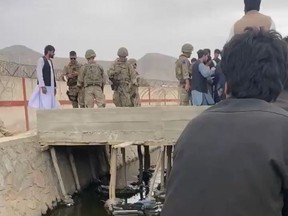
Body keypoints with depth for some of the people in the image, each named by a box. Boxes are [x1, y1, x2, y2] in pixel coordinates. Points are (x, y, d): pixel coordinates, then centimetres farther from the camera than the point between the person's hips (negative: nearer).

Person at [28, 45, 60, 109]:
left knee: (50, 106, 5)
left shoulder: (50, 61, 19)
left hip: (50, 87, 8)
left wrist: (54, 87, 15)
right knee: (43, 106, -11)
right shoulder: (41, 60, -5)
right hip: (44, 87, -8)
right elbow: (39, 73, -13)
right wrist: (42, 86, -21)